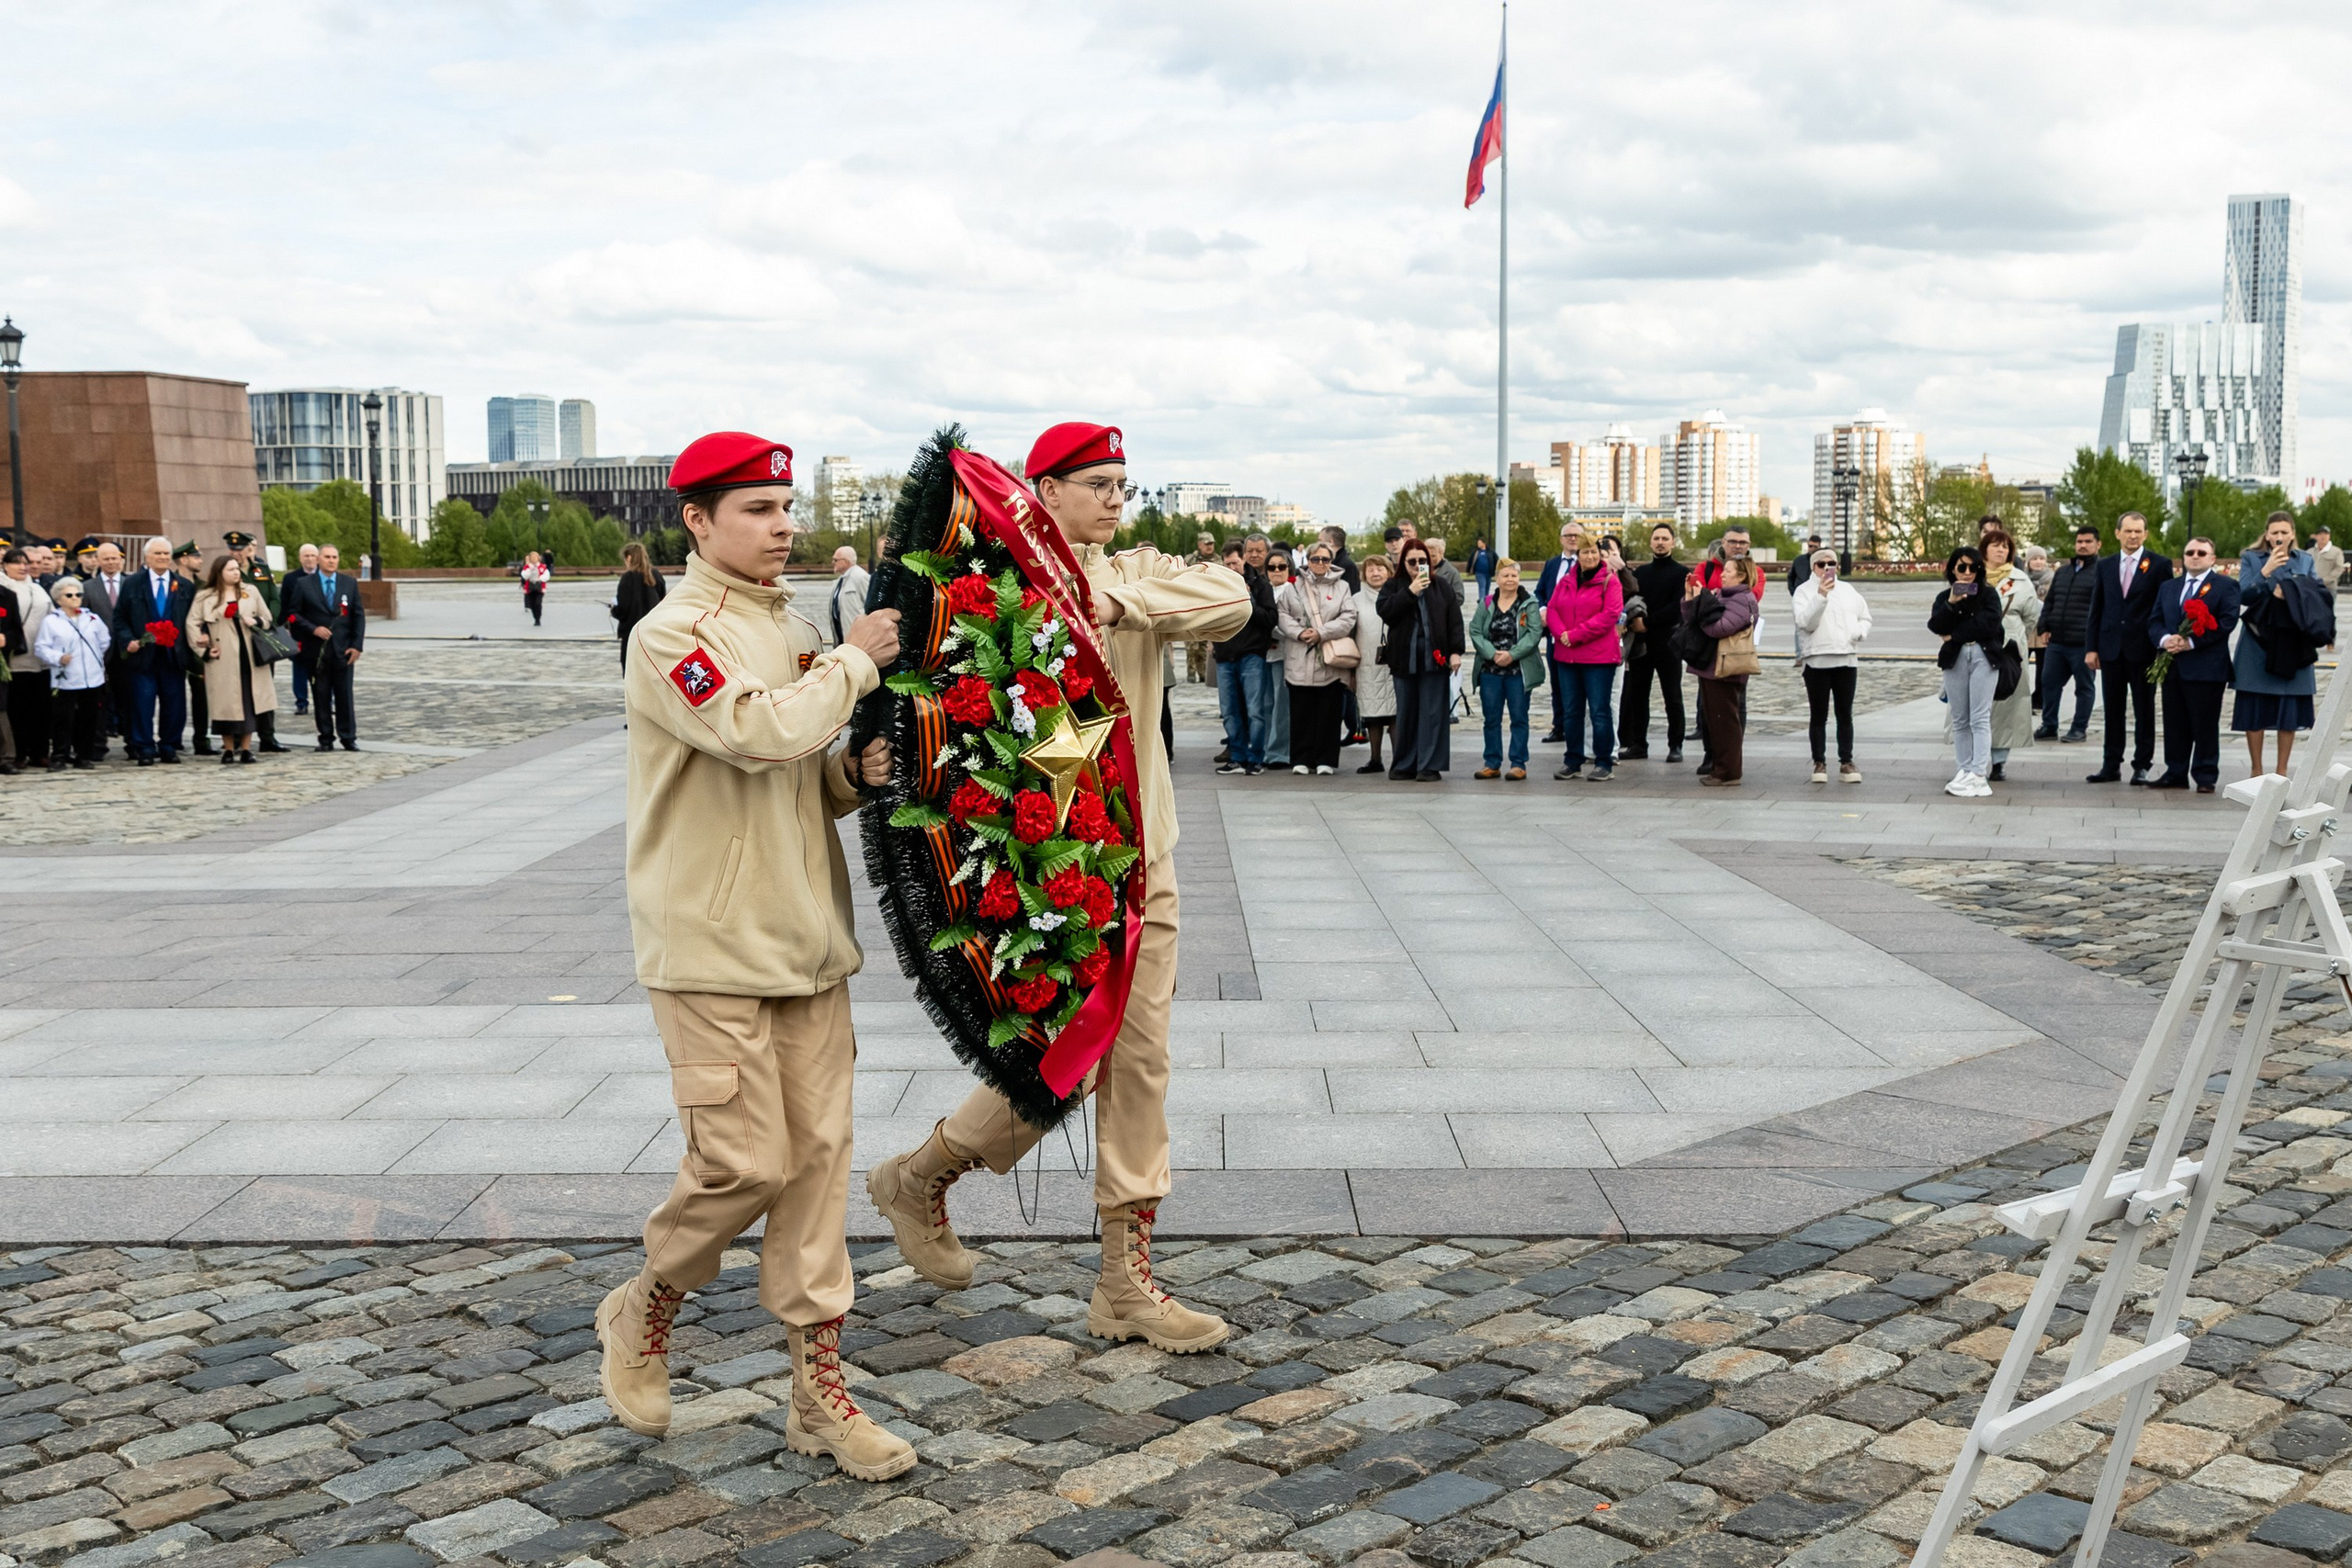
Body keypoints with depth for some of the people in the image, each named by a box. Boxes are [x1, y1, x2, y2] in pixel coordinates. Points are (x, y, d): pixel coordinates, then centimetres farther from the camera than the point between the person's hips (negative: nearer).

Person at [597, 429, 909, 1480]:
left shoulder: (795, 633, 13)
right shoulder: (675, 634, -11)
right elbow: (760, 732, -26)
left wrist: (857, 775, 0)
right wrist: (857, 660, -12)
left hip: (806, 937, 7)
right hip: (710, 947, -7)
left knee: (818, 1157, 6)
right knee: (746, 1163, -7)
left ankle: (819, 1389, 15)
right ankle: (643, 1312, 22)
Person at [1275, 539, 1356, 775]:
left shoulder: (1341, 587, 9)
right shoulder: (1293, 585, 11)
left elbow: (1348, 619, -1)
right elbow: (1282, 614, 5)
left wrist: (1321, 633, -11)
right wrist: (1299, 633, -11)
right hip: (1299, 660, 1)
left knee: (1328, 712, 0)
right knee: (1301, 712, 1)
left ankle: (1325, 760, 7)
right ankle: (1301, 759, 8)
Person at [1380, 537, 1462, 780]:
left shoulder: (1441, 587, 7)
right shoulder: (1393, 587, 9)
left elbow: (1454, 620, 4)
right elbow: (1385, 612, -8)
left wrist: (1455, 651, -5)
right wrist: (1410, 592, -15)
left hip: (1434, 658, -1)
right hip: (1404, 658, 1)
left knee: (1432, 712, -2)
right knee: (1406, 712, 6)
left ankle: (1430, 766, 1)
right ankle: (1404, 764, 14)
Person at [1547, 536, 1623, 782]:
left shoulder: (1609, 581, -3)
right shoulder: (1566, 580, 12)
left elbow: (1610, 615, -13)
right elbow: (1552, 609, 8)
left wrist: (1575, 635, -15)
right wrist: (1561, 633, -12)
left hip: (1598, 657, -5)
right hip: (1566, 656, 5)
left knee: (1599, 711, -3)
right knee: (1572, 711, 11)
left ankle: (1604, 764, 3)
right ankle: (1573, 762, 19)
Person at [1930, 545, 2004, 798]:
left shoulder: (1988, 594, 6)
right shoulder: (1944, 597, 13)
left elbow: (1990, 623, -10)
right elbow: (1935, 625, -3)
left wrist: (1954, 635, -5)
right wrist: (1951, 603, -17)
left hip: (1983, 656, -3)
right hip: (1954, 658, 4)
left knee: (1980, 719, -8)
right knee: (1959, 720, 6)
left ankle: (1978, 775, -13)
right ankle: (1965, 770, 11)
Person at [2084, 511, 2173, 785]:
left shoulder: (2159, 565, -1)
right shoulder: (2105, 566, 10)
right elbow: (2096, 609, 11)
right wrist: (2092, 647, 4)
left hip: (2143, 649, -3)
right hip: (2111, 648, 3)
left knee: (2144, 710, 4)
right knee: (2113, 710, 8)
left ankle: (2142, 765, 10)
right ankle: (2112, 765, 14)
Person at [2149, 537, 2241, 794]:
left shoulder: (2225, 586, 2)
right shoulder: (2167, 588, 19)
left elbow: (2226, 622, -9)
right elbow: (2154, 621, 13)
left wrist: (2191, 642, -17)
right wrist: (2164, 639, -10)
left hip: (2206, 667, -5)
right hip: (2172, 666, 5)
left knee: (2205, 725, -2)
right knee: (2174, 724, 8)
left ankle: (2205, 777, 4)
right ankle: (2175, 774, 14)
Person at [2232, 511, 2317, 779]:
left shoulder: (2306, 561, 10)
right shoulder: (2251, 559, 4)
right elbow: (2244, 596, -7)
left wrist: (2291, 594, -14)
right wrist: (2265, 572, -19)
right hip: (2258, 645, -1)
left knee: (2290, 711, 3)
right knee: (2255, 710, 0)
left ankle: (2281, 771, 13)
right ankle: (2256, 770, 12)